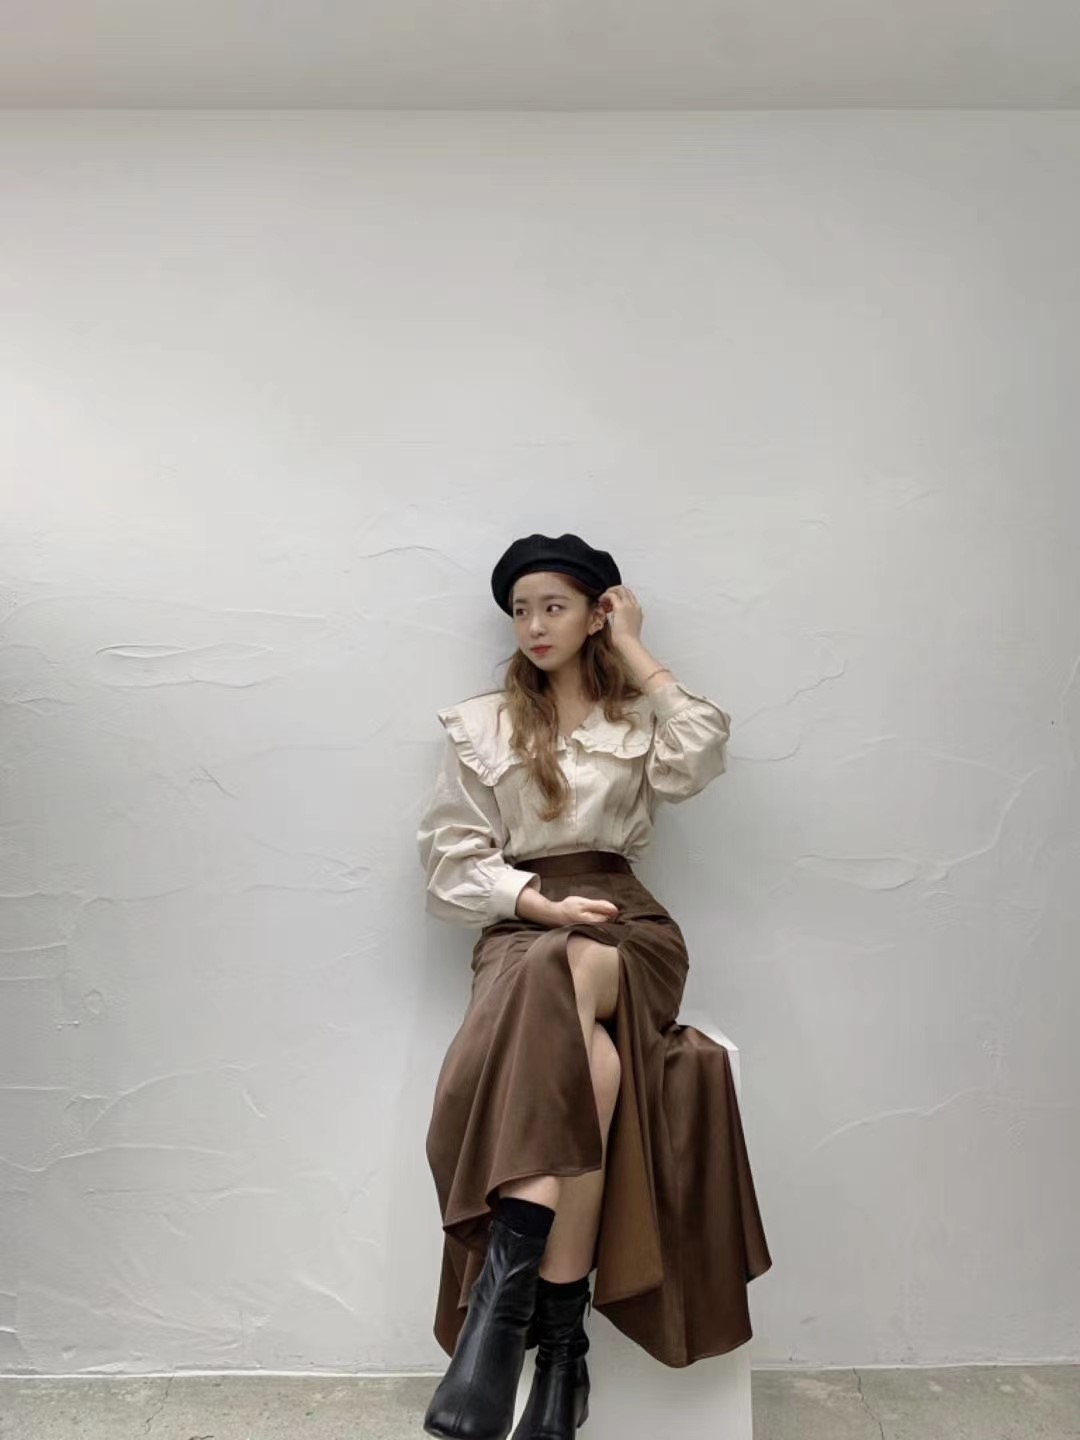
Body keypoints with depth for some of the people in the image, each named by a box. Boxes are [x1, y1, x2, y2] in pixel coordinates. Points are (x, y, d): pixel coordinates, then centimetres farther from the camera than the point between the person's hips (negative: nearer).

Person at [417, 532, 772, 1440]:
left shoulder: (639, 717, 15)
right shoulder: (479, 726, 14)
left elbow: (703, 756, -9)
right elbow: (449, 862, 5)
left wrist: (634, 650, 0)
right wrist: (544, 904, -11)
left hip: (625, 928, 0)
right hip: (521, 930, 0)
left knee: (567, 978, -35)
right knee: (585, 1052, -32)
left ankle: (505, 1289, -30)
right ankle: (561, 1339, -26)